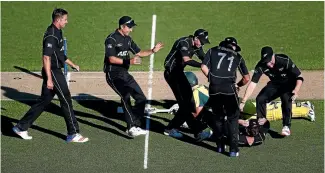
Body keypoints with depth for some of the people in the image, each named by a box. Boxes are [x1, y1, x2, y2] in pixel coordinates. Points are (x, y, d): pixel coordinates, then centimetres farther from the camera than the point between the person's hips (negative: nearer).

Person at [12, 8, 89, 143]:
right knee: (66, 100, -4)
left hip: (56, 71, 10)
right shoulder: (51, 35, -17)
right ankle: (73, 134, 3)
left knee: (44, 101, 12)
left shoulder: (57, 32, 14)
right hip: (53, 72, -10)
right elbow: (46, 57, -22)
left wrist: (72, 64, 31)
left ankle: (21, 127, 18)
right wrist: (49, 79, -24)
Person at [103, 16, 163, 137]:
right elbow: (111, 59, -21)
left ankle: (135, 126, 16)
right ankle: (132, 127, -30)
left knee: (141, 98, 8)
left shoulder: (128, 39, 13)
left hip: (124, 74, 9)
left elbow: (139, 53, 18)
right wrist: (129, 61, -29)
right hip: (113, 74, -9)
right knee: (125, 97, -26)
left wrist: (152, 51, 3)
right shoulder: (111, 39, -12)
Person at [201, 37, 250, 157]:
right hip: (229, 88, -1)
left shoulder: (213, 51, 19)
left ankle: (220, 146, 22)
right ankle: (233, 149, 0)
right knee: (232, 118, 7)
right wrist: (237, 85, 33)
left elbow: (204, 67, 6)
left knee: (218, 117, 17)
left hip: (214, 88, 2)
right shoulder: (237, 56, 19)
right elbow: (246, 78, 18)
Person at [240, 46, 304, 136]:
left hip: (288, 84, -4)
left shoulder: (285, 61, -32)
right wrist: (243, 102, -33)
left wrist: (296, 90, -45)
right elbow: (253, 84, -25)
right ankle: (261, 121, 13)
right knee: (260, 99, -11)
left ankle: (286, 126, -21)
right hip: (274, 84, 4)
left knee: (286, 99, -29)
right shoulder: (261, 66, -23)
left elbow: (299, 77, -26)